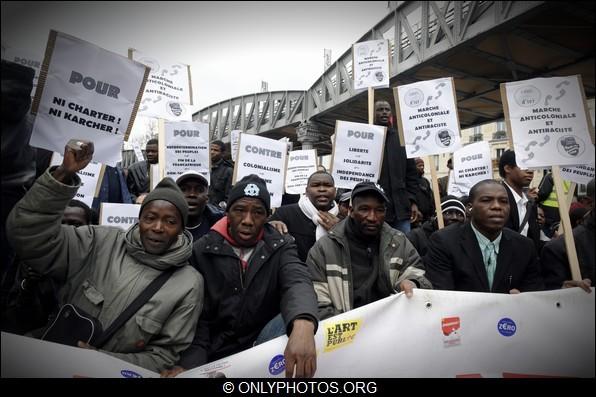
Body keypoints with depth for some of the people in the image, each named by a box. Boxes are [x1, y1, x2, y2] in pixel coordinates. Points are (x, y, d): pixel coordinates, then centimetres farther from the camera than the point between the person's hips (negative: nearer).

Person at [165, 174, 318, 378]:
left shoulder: (281, 247, -3)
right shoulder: (203, 250, -2)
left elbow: (297, 283, -22)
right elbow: (198, 316, -3)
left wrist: (303, 325, -42)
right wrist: (189, 363, -18)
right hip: (214, 354, -1)